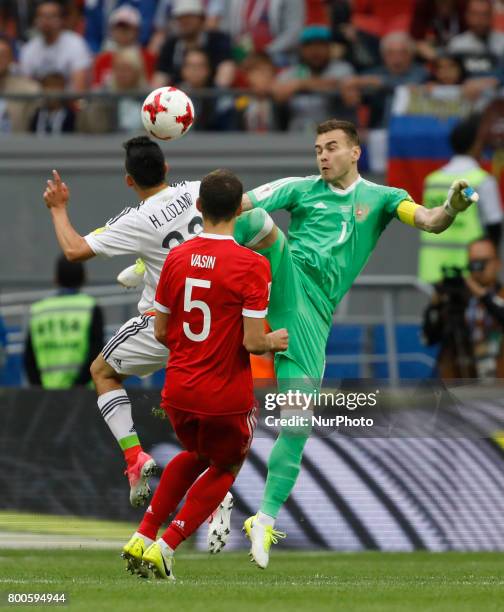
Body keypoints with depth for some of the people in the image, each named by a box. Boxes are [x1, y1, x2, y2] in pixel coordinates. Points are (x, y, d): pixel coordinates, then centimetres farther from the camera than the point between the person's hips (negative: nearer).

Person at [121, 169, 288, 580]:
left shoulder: (176, 258, -1)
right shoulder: (252, 265, -16)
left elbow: (161, 333, 6)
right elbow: (252, 343, -18)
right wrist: (275, 341, 3)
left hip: (178, 390, 5)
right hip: (227, 396, -5)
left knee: (195, 455, 32)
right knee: (224, 468, 22)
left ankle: (143, 538, 22)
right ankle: (165, 548, 9)